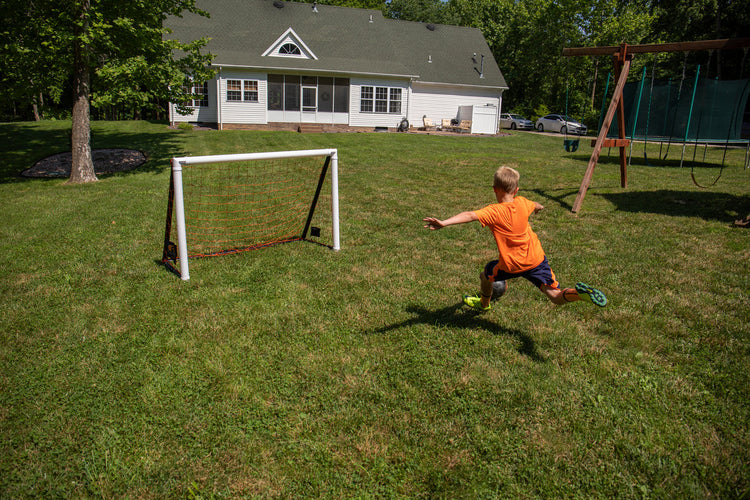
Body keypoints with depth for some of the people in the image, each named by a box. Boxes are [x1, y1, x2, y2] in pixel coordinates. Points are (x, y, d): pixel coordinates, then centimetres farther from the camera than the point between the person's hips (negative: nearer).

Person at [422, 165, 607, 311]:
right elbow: (536, 205, 26)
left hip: (511, 266, -4)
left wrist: (444, 223, -44)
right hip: (536, 259, 4)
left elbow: (470, 215, -34)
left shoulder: (494, 212, -17)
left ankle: (484, 303, 51)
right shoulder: (522, 203, 2)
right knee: (556, 297, 6)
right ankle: (581, 293, -23)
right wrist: (539, 207, 52)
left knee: (485, 275, 27)